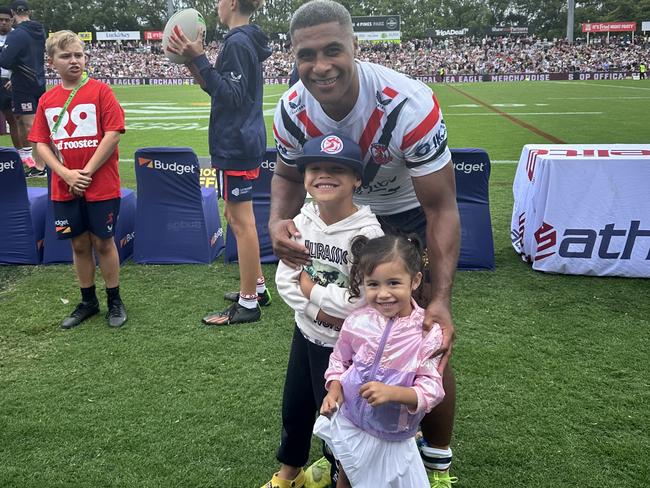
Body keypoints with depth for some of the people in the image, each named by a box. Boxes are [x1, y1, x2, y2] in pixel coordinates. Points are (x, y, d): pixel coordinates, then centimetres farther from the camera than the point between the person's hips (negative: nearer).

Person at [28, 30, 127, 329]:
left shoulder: (100, 91, -6)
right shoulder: (47, 100, 6)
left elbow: (113, 134, -13)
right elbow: (41, 144, 5)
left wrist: (87, 172, -14)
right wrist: (66, 174, -10)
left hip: (101, 185, -4)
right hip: (64, 189, 4)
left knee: (102, 242, 5)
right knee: (79, 244, 12)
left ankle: (114, 301, 20)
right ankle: (88, 301, 26)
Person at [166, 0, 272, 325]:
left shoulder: (237, 42, -15)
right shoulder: (247, 40, 15)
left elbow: (231, 96, -21)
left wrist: (198, 60, -21)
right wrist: (196, 63, 11)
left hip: (236, 145, -10)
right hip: (244, 142, 10)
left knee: (241, 222, -4)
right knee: (239, 218, 17)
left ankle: (248, 304, 5)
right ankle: (257, 287, 26)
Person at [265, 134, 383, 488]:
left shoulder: (366, 233, -26)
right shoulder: (302, 220, -6)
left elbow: (358, 303, -30)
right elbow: (284, 281, -6)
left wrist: (309, 286, -18)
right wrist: (320, 312, -20)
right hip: (306, 334, 7)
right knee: (294, 407, 24)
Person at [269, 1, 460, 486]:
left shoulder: (410, 105, -35)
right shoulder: (292, 112, -20)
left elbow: (442, 209, -27)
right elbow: (289, 176, 0)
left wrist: (441, 300, -36)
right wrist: (278, 221, -24)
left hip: (412, 219, -3)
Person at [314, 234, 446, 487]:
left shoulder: (427, 332, -20)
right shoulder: (357, 322, -13)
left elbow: (432, 387, -19)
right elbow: (339, 360, 4)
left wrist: (392, 392, -34)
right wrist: (334, 389, -14)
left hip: (392, 435, -2)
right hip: (348, 421, 2)